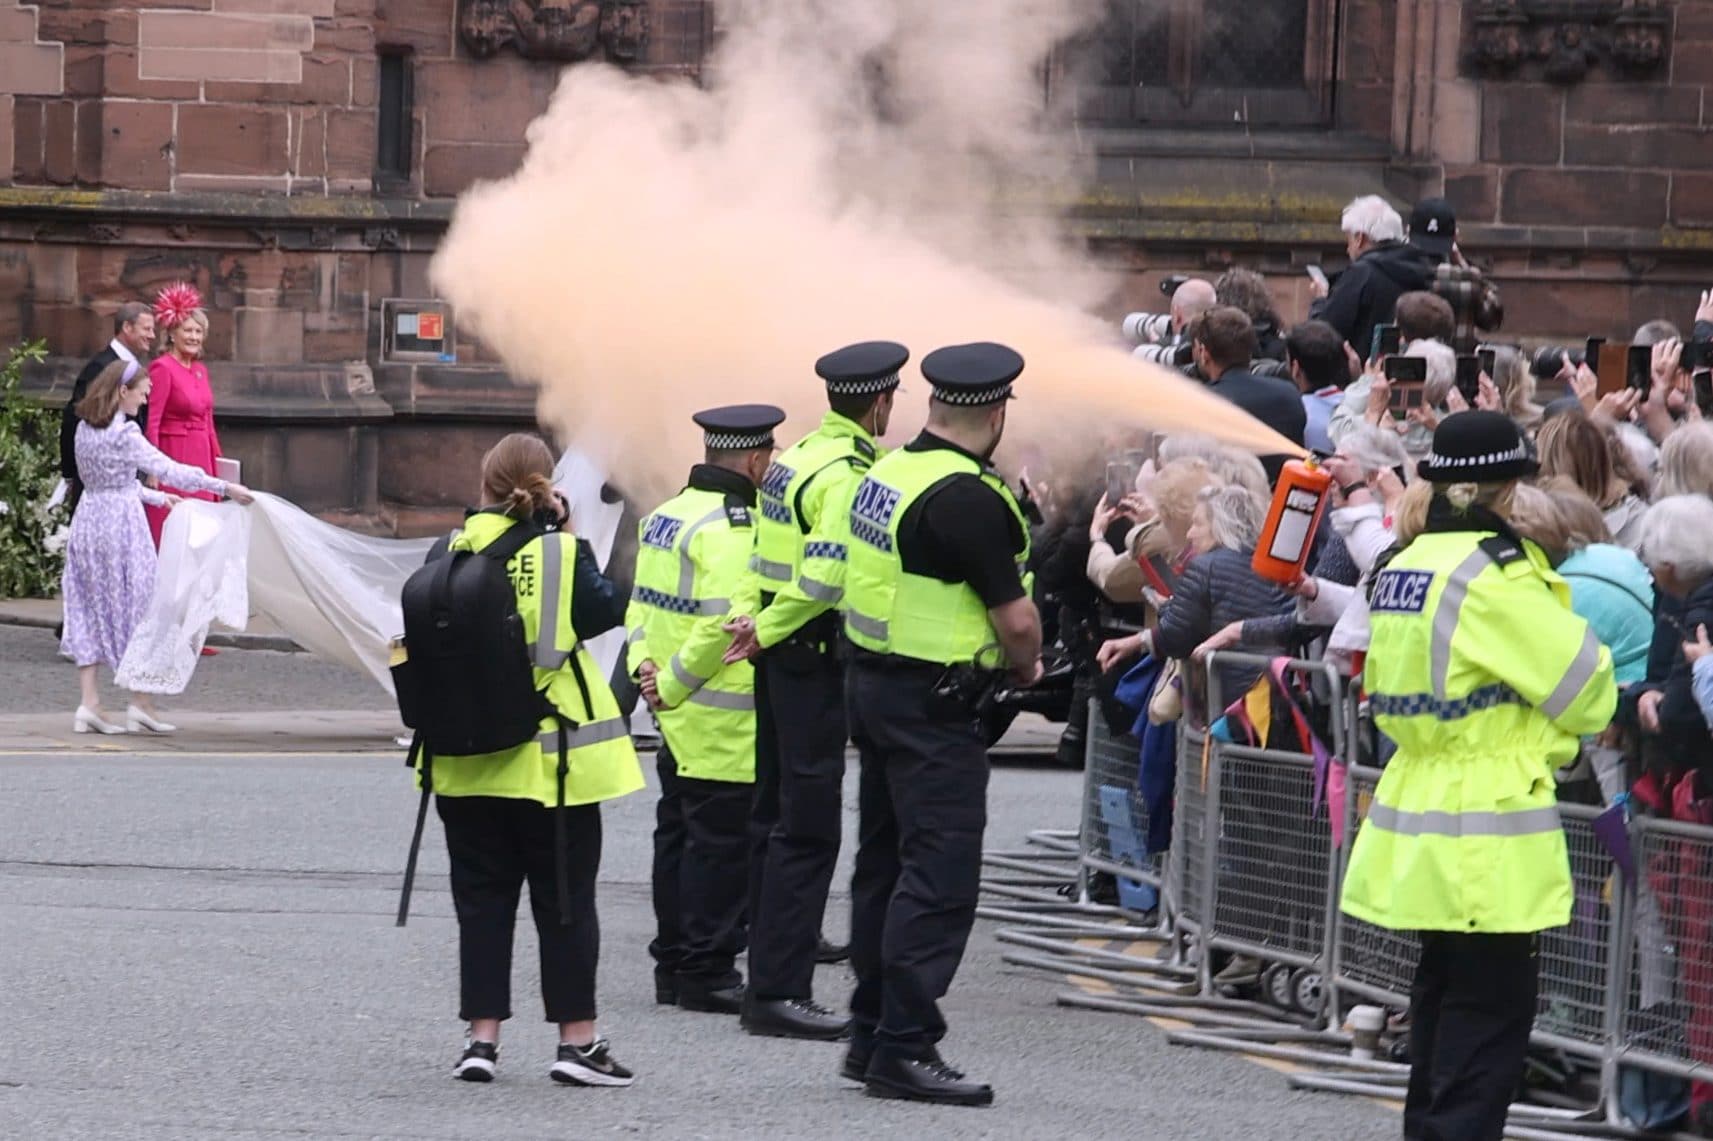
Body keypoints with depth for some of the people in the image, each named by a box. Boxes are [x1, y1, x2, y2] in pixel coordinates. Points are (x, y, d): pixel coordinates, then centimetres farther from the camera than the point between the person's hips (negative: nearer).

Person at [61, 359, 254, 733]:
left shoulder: (85, 429, 8)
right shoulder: (123, 434, -16)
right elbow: (169, 470, -18)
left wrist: (158, 498, 26)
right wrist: (225, 488, -15)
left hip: (89, 521, 7)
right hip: (121, 523, -7)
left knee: (89, 610, 7)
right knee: (136, 605, 3)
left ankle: (89, 703, 2)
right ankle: (141, 703, 6)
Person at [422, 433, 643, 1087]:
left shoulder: (449, 555, -3)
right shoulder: (561, 553, -13)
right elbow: (605, 611, -3)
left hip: (466, 762, 3)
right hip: (551, 757, -3)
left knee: (482, 898, 10)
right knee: (565, 899, 5)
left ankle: (482, 1038, 7)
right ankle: (577, 1040, 5)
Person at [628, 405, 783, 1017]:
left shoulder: (666, 515, 12)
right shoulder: (730, 530, -18)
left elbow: (642, 600, 15)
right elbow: (722, 624, -26)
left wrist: (646, 665, 4)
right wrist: (672, 685, -16)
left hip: (679, 715, 10)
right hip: (722, 722, -10)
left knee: (678, 838, 15)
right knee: (720, 845, -3)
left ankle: (674, 965, 21)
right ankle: (706, 972, 0)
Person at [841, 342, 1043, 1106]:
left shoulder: (888, 473, 8)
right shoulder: (968, 499, -19)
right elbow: (1016, 618, -17)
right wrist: (1026, 670, 4)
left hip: (870, 681, 9)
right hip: (932, 703, -9)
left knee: (885, 862, 16)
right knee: (940, 873, -7)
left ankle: (871, 1034, 22)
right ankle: (905, 1048, -9)